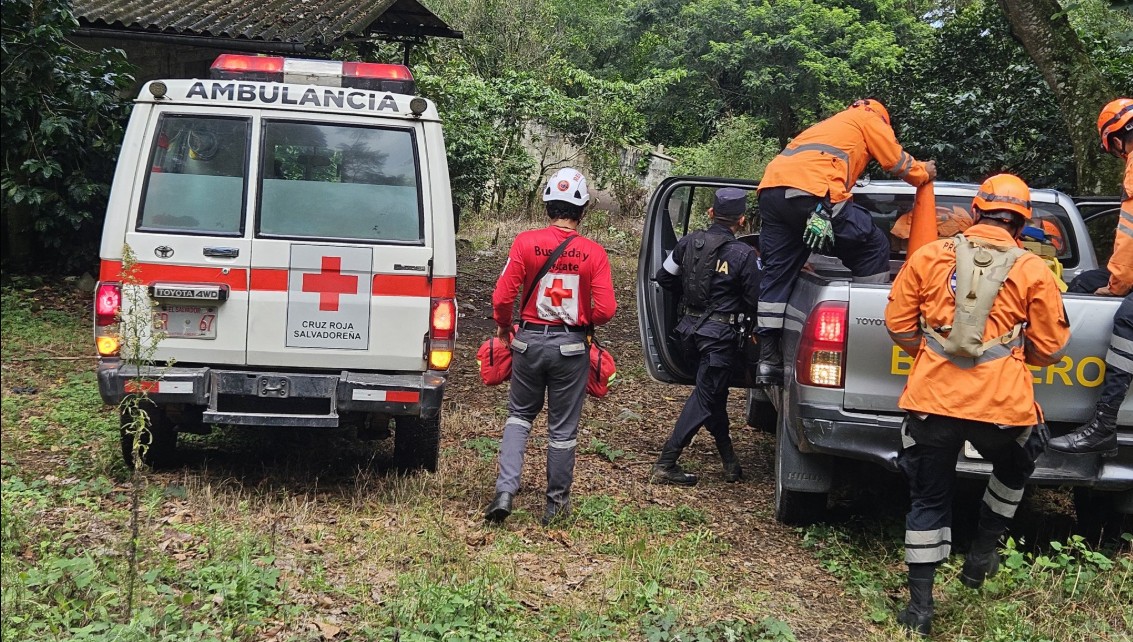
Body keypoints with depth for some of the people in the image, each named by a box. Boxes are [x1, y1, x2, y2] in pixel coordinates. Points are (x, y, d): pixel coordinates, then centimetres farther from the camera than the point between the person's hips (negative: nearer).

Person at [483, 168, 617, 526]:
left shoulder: (526, 243, -9)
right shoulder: (594, 254, -8)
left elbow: (502, 297, -11)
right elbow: (606, 309, -13)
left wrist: (503, 327, 9)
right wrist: (585, 320, 10)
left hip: (529, 340, 1)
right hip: (571, 347, 0)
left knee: (520, 415, 20)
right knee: (563, 428, 12)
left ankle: (505, 489, 4)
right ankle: (557, 503, 23)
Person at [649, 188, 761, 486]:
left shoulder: (689, 242, 0)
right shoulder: (744, 254, -15)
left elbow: (664, 277, 11)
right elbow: (753, 302, -9)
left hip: (690, 329, 6)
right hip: (721, 336, -6)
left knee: (714, 394, 19)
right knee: (705, 397, 0)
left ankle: (730, 461, 28)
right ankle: (665, 465, -3)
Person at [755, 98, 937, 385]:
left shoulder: (831, 124, 42)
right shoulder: (871, 118, 21)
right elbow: (898, 162, 21)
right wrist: (924, 172, 41)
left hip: (771, 185, 8)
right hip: (810, 190, -7)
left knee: (777, 273, 8)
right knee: (874, 246, 8)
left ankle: (767, 361, 5)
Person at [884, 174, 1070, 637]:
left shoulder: (929, 256, 4)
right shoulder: (1033, 272, 2)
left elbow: (898, 326, 7)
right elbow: (1049, 349, 6)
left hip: (932, 400, 1)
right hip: (1003, 406, -1)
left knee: (928, 501, 14)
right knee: (1014, 472, 32)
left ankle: (920, 607, 14)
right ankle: (981, 555, 36)